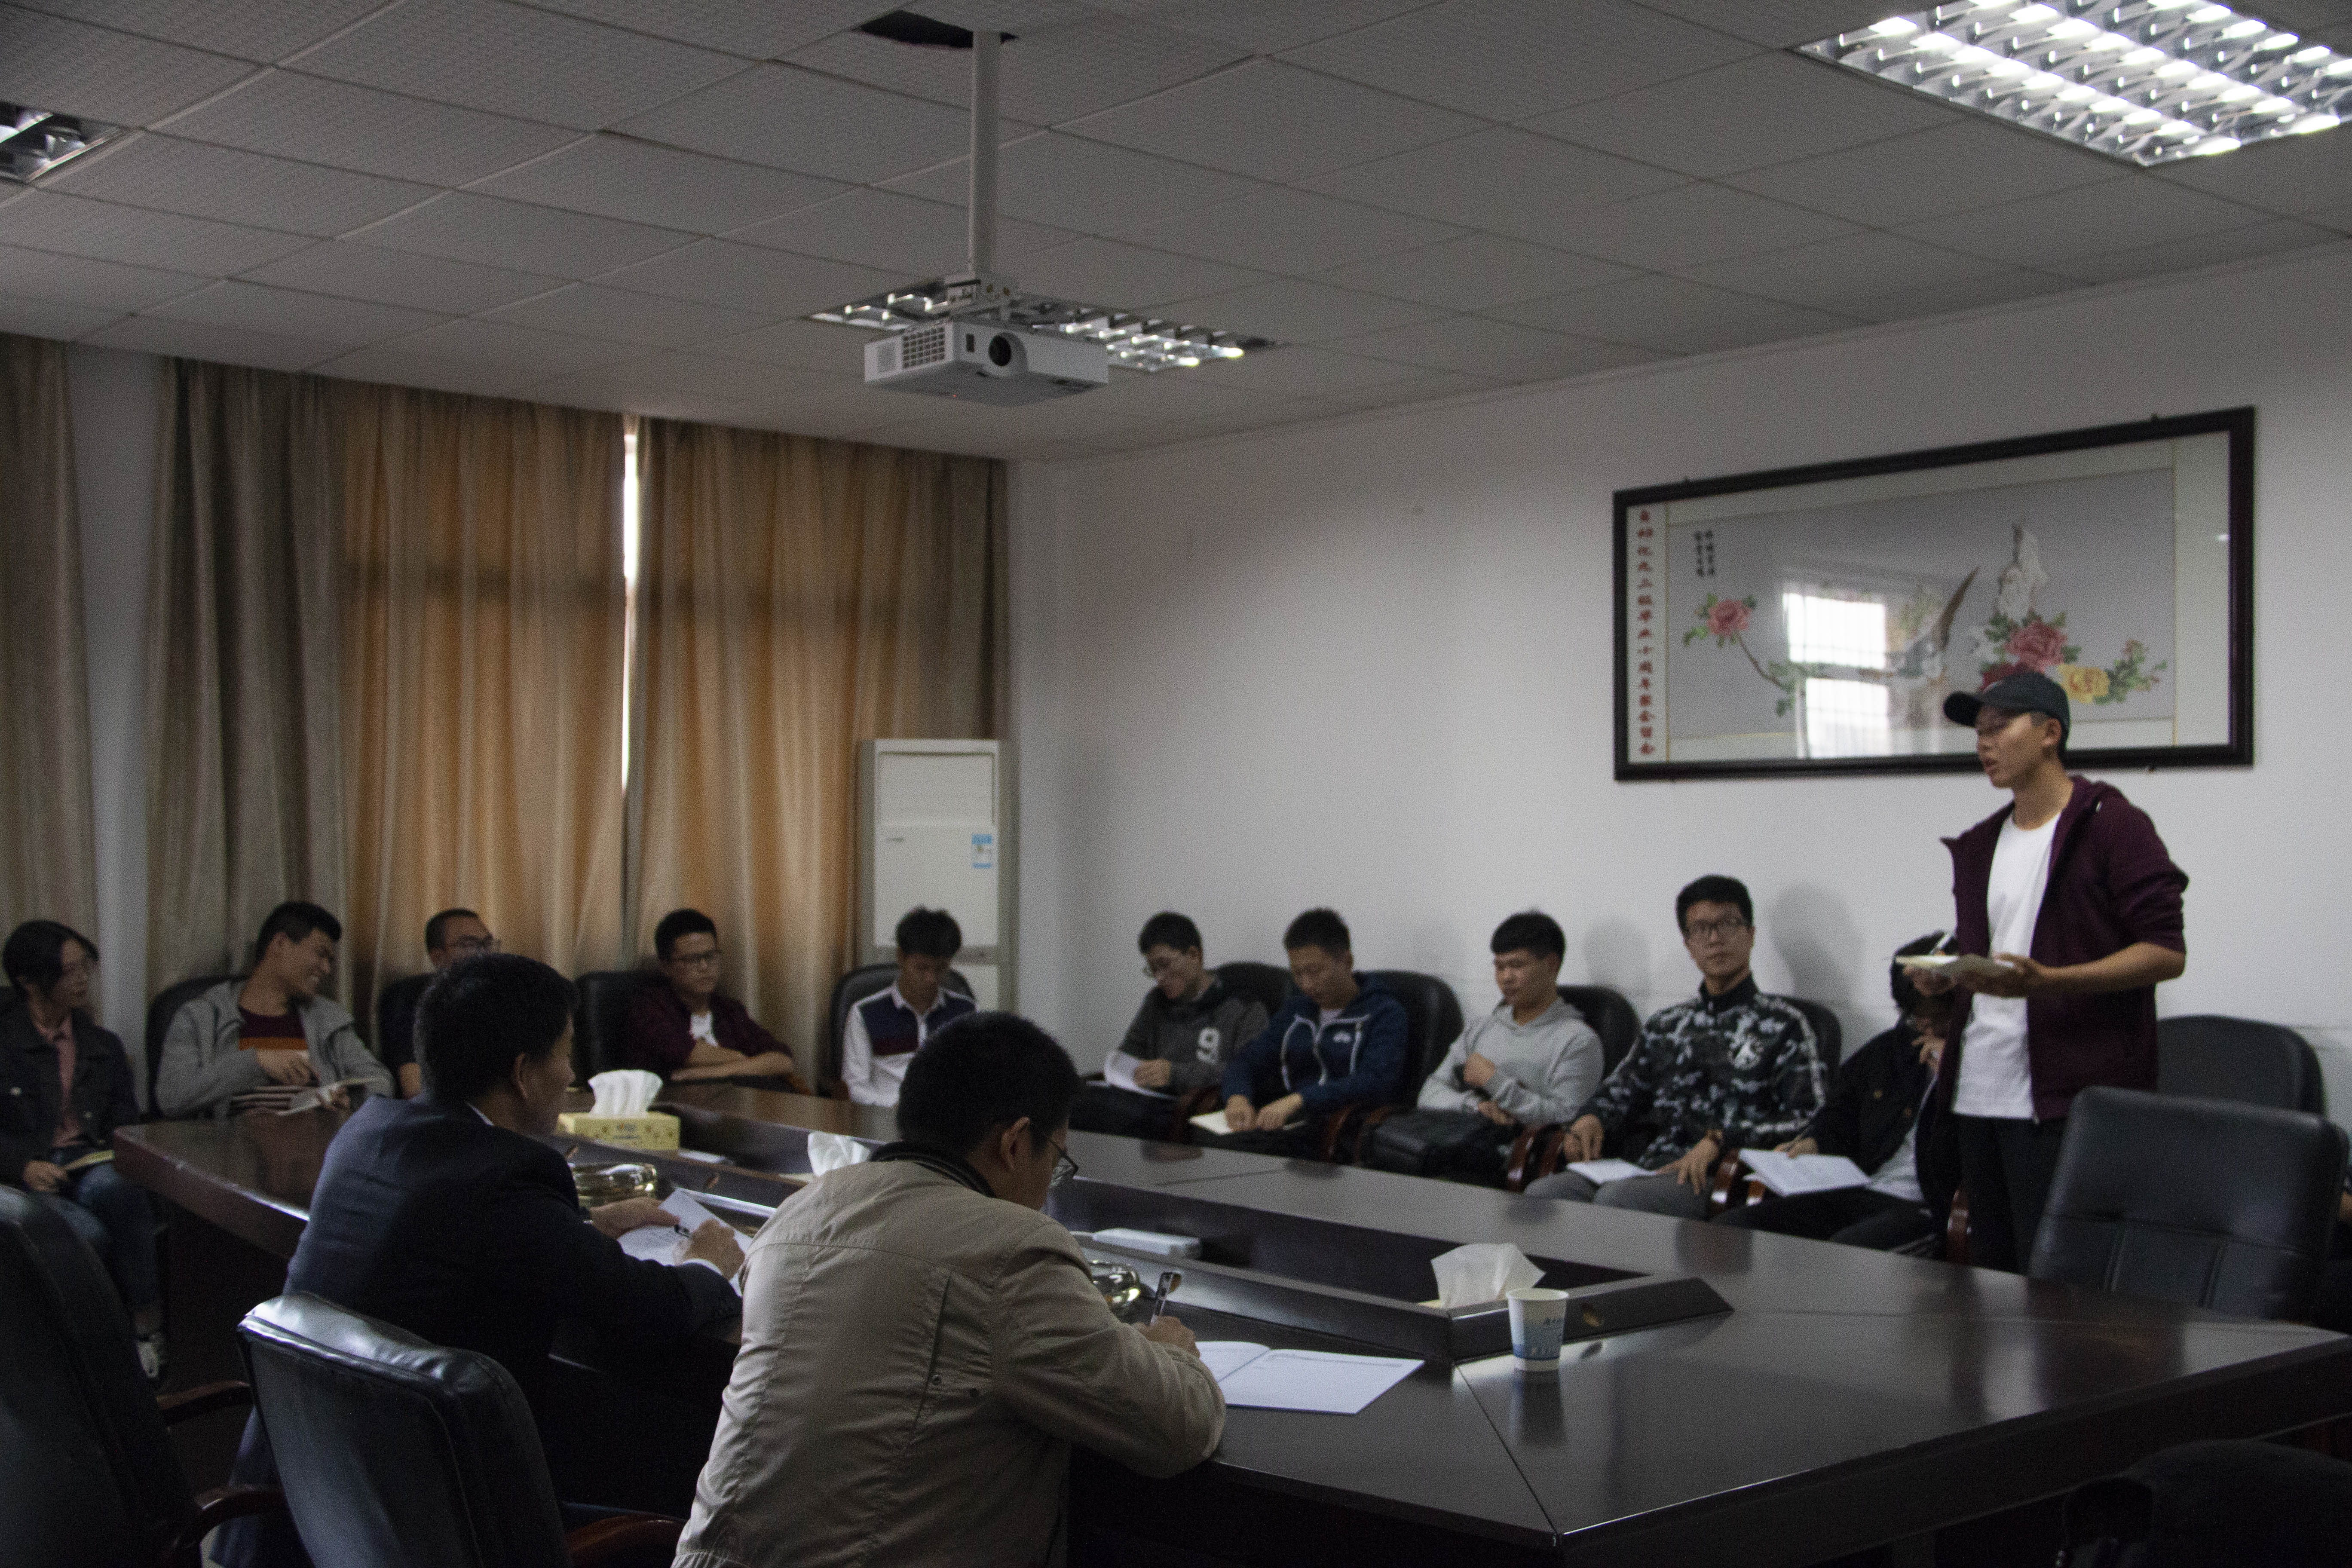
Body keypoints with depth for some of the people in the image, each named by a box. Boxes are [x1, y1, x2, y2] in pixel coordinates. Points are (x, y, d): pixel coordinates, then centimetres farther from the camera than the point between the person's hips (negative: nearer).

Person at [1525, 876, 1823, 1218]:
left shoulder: (1782, 1023, 7)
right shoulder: (1666, 1023, 24)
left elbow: (1806, 1120, -3)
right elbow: (1620, 1089, 24)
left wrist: (1720, 1140, -16)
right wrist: (1591, 1118, -1)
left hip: (1716, 1177, -5)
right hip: (1646, 1167, 5)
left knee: (1615, 1199, -35)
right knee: (1542, 1192, -24)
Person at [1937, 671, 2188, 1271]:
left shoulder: (2111, 824, -4)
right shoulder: (1980, 845, 19)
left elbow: (2167, 952, -12)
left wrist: (2045, 980, -23)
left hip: (2066, 1103, -7)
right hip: (1979, 1096, 7)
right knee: (1989, 1278, 12)